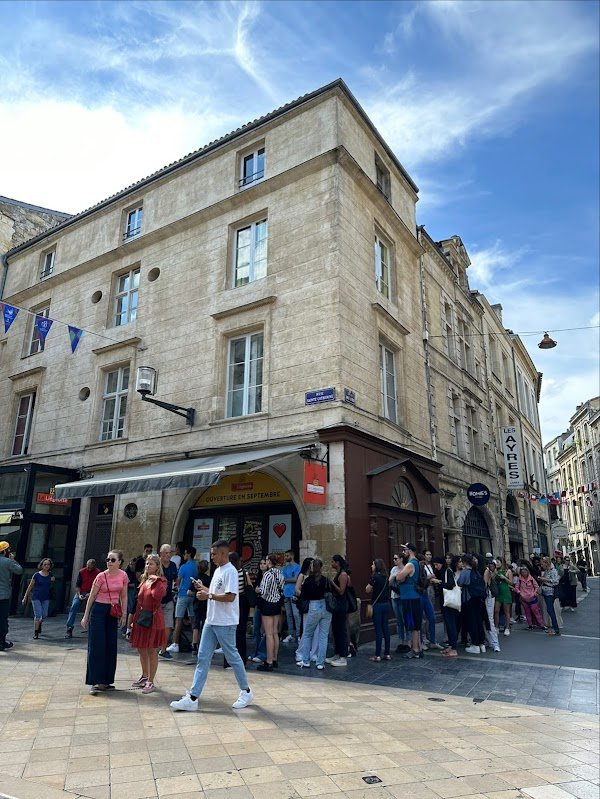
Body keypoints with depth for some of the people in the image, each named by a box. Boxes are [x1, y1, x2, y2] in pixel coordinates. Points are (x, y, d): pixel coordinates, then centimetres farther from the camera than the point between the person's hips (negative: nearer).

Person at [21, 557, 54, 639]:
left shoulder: (50, 575, 3)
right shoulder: (37, 575, -7)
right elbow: (30, 586, 0)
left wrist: (52, 581, -4)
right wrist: (25, 597, 1)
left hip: (45, 598, 4)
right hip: (36, 597, -4)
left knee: (44, 615, 6)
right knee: (38, 615, -8)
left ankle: (39, 623, 38)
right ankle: (36, 633, 5)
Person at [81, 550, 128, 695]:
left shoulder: (123, 576, -2)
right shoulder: (101, 576, -12)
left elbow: (123, 596, 7)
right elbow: (91, 597, -3)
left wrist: (124, 614, 4)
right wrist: (86, 616, -1)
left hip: (113, 612, 4)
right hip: (99, 610, -4)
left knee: (111, 646, 7)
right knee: (97, 646, -4)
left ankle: (105, 681, 17)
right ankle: (95, 682, 3)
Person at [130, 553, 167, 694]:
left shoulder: (160, 581, -9)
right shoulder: (144, 580, 12)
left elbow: (158, 595, -30)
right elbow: (139, 600, 17)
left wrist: (156, 580, -23)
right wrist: (135, 617, 13)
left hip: (153, 618, -7)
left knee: (152, 650, 0)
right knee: (141, 649, 17)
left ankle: (151, 682, 11)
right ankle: (144, 676, 35)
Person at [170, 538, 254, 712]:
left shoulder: (230, 571, -17)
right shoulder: (218, 570, 13)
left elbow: (230, 597, -25)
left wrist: (209, 596, -19)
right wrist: (205, 590, 5)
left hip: (225, 623, -9)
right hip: (211, 621, 9)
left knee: (233, 657, 5)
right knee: (203, 658, 7)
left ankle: (246, 692, 22)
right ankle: (192, 698, 10)